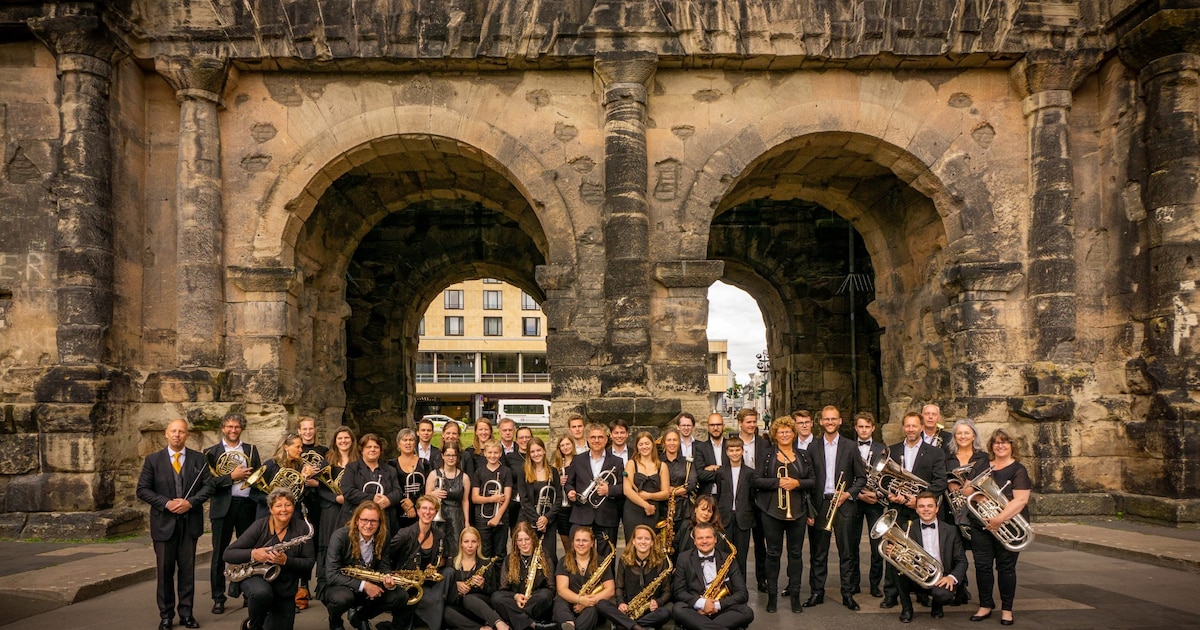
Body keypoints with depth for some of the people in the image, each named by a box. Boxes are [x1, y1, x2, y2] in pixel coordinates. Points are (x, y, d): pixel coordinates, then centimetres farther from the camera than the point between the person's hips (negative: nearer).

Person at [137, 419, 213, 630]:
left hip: (190, 522, 1)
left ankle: (186, 613, 15)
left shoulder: (198, 459, 4)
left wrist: (190, 502, -15)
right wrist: (166, 503, -15)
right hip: (164, 522, -1)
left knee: (187, 569, 6)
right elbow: (142, 490, -2)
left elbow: (208, 486, 1)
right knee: (165, 570, 5)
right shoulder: (153, 459, 1)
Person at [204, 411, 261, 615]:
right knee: (219, 553, 3)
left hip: (247, 505, 2)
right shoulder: (212, 452, 2)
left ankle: (246, 590, 24)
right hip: (223, 506, -2)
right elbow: (208, 482, -7)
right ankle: (218, 598, 11)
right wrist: (231, 477, -15)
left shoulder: (251, 450, 12)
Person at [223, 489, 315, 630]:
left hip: (285, 588, 2)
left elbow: (310, 563, -10)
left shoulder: (302, 528, -8)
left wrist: (286, 560, -27)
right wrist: (253, 554, -29)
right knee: (262, 593, -37)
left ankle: (269, 616, 36)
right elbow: (227, 554, -11)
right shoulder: (260, 526, -11)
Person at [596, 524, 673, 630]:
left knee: (666, 613, -36)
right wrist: (620, 602, -10)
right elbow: (619, 587, 10)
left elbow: (667, 591, 4)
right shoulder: (624, 560, 5)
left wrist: (658, 602, -16)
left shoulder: (661, 560, 0)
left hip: (651, 610, -2)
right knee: (601, 604, -24)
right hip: (627, 608, 2)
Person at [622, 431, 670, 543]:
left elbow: (666, 493, 5)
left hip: (653, 513, 2)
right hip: (633, 513, -1)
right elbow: (627, 490, -5)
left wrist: (648, 495, -10)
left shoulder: (661, 466, 11)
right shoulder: (631, 464, 5)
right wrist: (645, 505, -10)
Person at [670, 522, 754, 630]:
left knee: (747, 612, -28)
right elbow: (679, 591, 1)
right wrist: (701, 603, -18)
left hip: (722, 610, 1)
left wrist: (718, 604, -15)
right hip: (696, 610, -1)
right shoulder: (685, 559, 6)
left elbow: (742, 594, 1)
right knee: (678, 609, -32)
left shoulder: (728, 559, 6)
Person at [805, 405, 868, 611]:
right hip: (820, 504, 1)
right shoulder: (813, 447, 6)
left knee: (846, 551, 3)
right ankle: (817, 592, 15)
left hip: (843, 504, -1)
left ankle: (847, 594, 10)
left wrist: (848, 494, -9)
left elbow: (862, 477, 5)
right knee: (819, 552, 6)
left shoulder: (850, 447, 4)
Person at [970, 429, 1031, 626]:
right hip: (981, 526, 4)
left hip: (1008, 527, -4)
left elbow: (1021, 500, -15)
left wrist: (1000, 518, -25)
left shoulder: (1018, 470, -4)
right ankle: (985, 605, 18)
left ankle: (1007, 609, 17)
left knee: (1006, 567, 4)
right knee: (982, 566, 4)